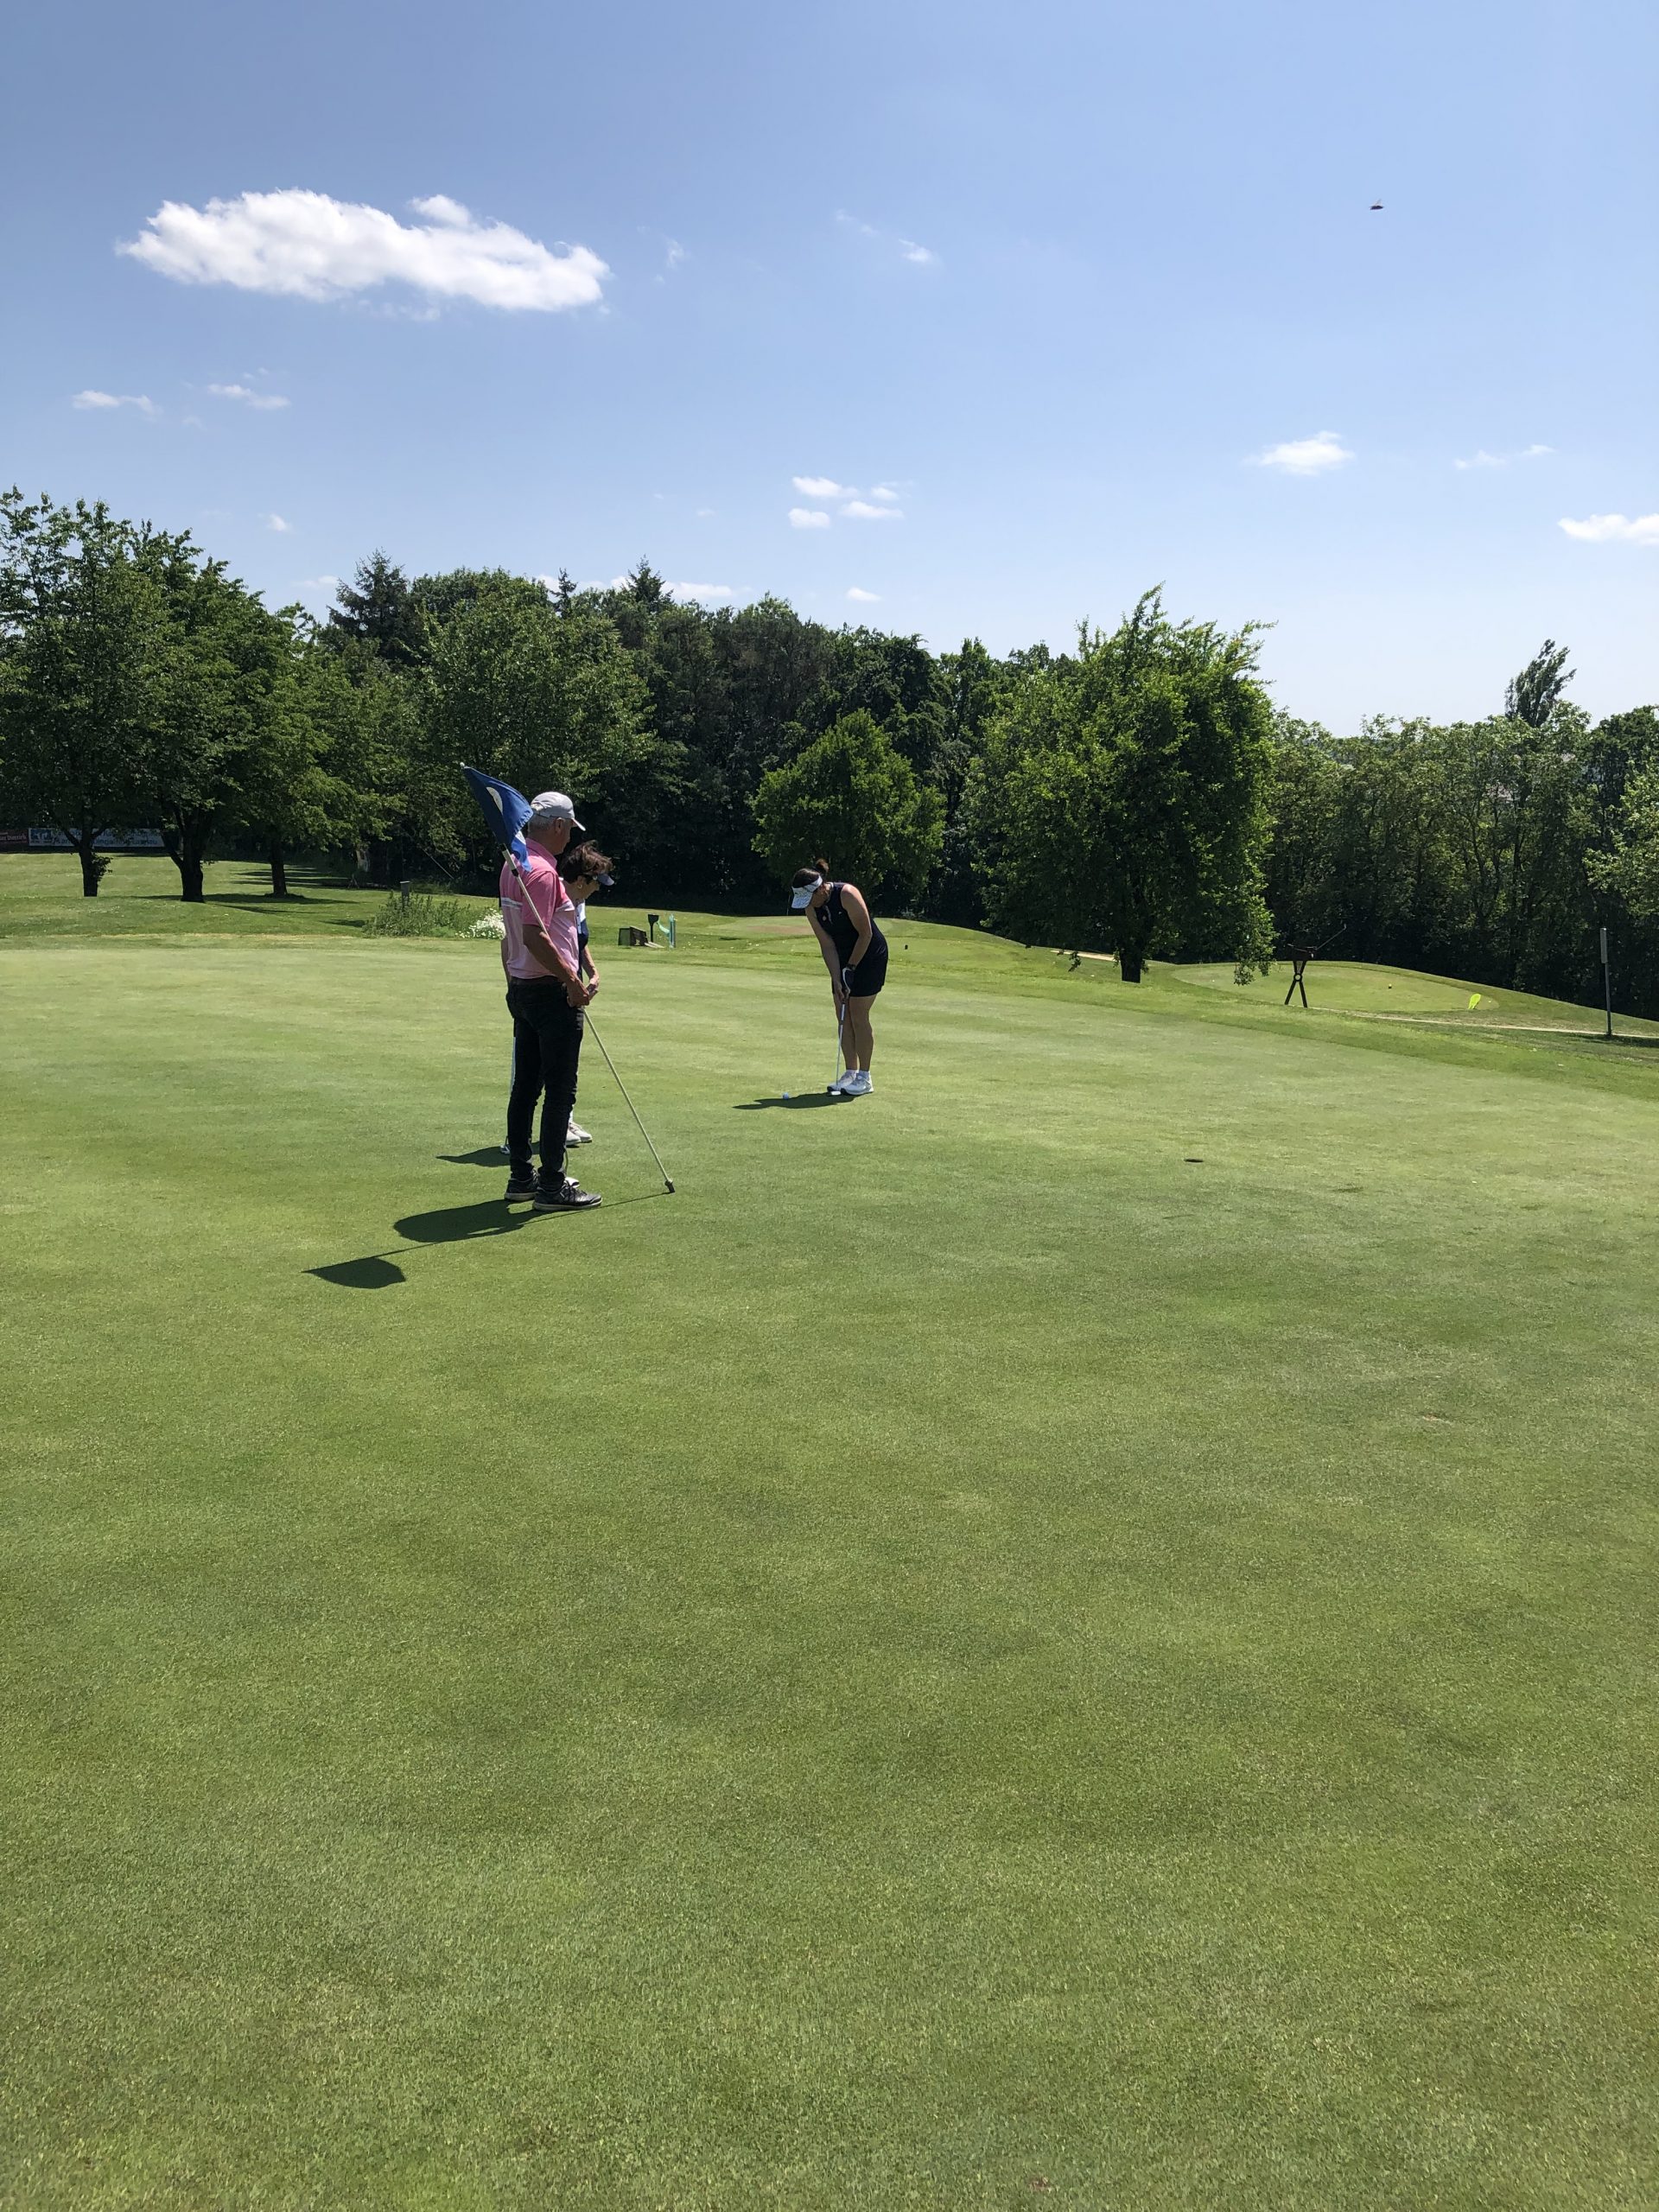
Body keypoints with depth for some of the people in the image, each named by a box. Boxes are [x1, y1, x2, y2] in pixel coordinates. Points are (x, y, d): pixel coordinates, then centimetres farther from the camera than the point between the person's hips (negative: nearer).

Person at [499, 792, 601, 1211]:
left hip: (522, 989, 10)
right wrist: (571, 980, -20)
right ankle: (552, 1186, -3)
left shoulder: (513, 865, 13)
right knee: (559, 1090, -5)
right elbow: (535, 936, -26)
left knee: (525, 1086, 13)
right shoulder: (543, 871, -19)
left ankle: (521, 1176, 19)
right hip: (552, 992, -10)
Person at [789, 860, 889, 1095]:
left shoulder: (847, 895, -27)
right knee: (843, 1017, 3)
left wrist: (851, 968, -16)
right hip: (844, 957, 7)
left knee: (858, 1016, -8)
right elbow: (827, 945, -5)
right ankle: (851, 1073, 11)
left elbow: (866, 934, -20)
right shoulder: (811, 908, -8)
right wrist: (837, 979, -13)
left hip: (870, 955, -7)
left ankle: (864, 1078, -1)